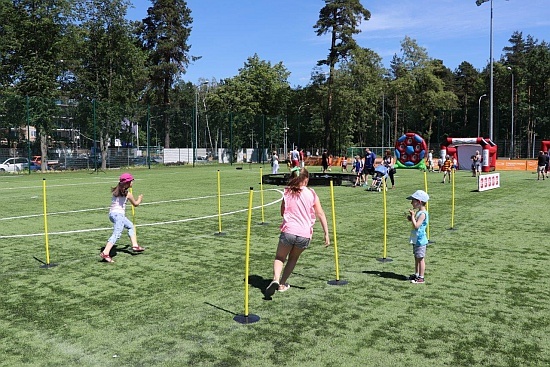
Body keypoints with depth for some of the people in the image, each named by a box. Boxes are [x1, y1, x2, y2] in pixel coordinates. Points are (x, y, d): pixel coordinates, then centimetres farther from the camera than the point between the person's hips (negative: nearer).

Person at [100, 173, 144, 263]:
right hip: (118, 214, -9)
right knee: (116, 234, -16)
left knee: (130, 226, 25)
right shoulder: (128, 194, -5)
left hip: (112, 213, 9)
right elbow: (135, 204, 11)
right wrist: (139, 199, 30)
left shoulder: (115, 191, 10)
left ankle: (135, 245, 24)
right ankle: (105, 253, -29)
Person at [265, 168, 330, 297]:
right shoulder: (311, 194, 2)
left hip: (288, 231, -1)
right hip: (305, 235, 1)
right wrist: (326, 234, 1)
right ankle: (282, 284, 23)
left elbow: (282, 212, 14)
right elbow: (321, 214, -1)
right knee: (293, 258, 24)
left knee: (280, 257, 14)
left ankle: (276, 280, -12)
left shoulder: (287, 192, 5)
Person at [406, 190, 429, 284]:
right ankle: (416, 274, 30)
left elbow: (416, 226, -27)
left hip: (420, 240, -10)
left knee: (420, 258, -2)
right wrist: (411, 218, 5)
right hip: (416, 240, 10)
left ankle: (421, 277, 5)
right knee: (416, 258, 18)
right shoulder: (418, 212, 10)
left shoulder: (422, 213, -20)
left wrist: (412, 215, -22)